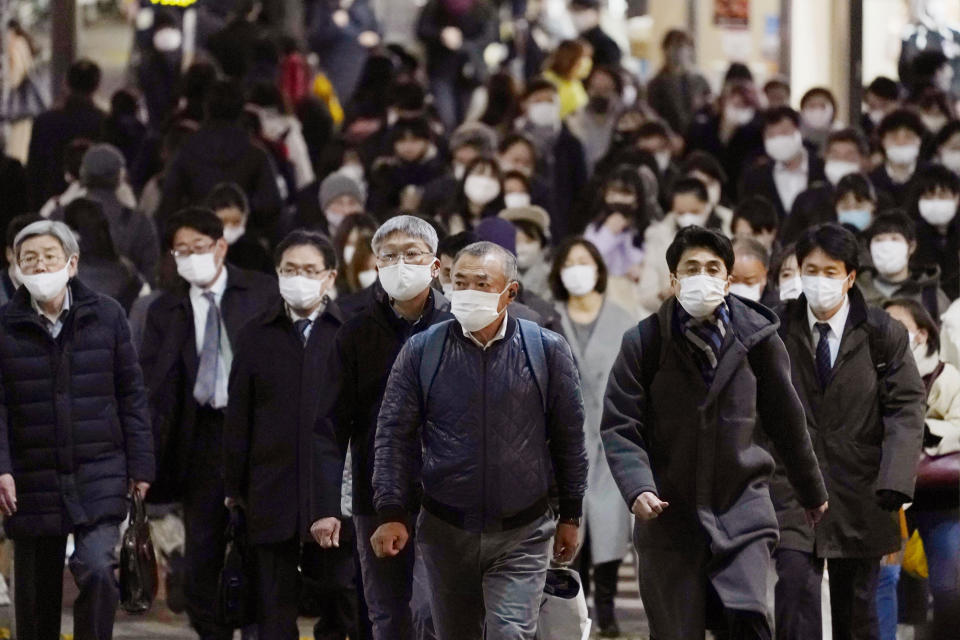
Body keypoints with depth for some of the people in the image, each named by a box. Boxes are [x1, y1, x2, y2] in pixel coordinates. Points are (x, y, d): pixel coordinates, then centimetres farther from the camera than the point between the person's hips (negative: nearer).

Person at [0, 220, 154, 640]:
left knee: (97, 570, -19)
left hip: (99, 478, -1)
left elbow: (131, 395, 6)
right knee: (36, 594, 8)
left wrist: (140, 464, 3)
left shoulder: (106, 316, 2)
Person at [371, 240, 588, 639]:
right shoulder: (422, 351, -1)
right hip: (446, 530, 2)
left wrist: (570, 516, 6)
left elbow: (569, 438, 4)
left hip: (521, 535, -2)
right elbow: (394, 434, 1)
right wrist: (391, 513, -6)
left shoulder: (547, 351, -2)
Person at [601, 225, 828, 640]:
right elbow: (619, 427, -6)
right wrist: (638, 488, -23)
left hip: (742, 510, 0)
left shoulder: (756, 337, 1)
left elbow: (786, 420, 12)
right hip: (670, 512, 0)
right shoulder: (643, 343, -4)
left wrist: (812, 492, 23)